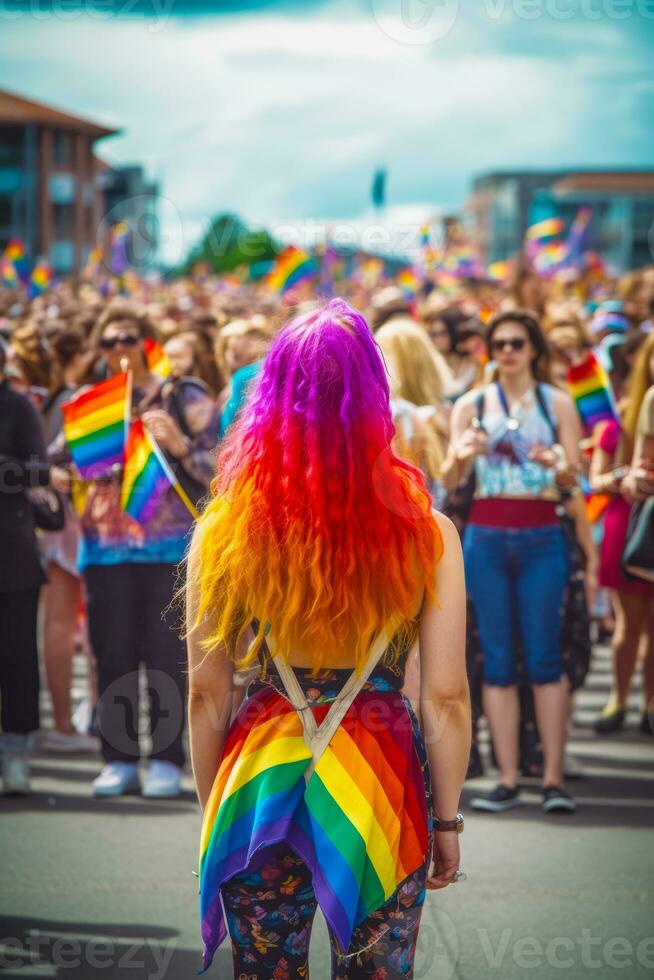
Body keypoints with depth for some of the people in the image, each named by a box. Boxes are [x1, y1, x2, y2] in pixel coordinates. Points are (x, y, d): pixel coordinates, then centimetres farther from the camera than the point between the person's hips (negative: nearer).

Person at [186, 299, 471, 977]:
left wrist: (213, 811, 12)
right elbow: (445, 700, -7)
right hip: (382, 785, -1)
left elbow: (207, 697, -1)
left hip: (258, 791, 1)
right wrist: (446, 823, 6)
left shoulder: (225, 533, -8)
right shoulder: (425, 535, -11)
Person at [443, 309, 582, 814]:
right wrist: (461, 455, -19)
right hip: (486, 537, 1)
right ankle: (508, 779, 3)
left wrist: (558, 464, -21)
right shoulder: (472, 405, 9)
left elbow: (575, 478, 1)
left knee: (544, 657, -5)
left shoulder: (557, 403, 7)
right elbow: (449, 481, 3)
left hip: (541, 536, -1)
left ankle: (554, 777, -3)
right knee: (497, 660, 1)